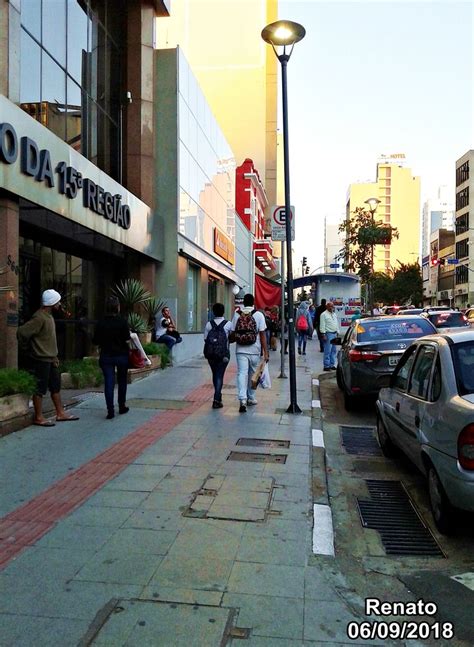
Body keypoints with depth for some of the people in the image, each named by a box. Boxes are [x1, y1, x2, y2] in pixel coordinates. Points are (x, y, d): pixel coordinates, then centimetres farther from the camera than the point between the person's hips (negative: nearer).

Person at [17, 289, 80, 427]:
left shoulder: (49, 316, 11)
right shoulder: (39, 318, -20)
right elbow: (22, 332, -25)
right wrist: (27, 346, -8)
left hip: (50, 359, 10)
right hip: (40, 360, -10)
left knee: (56, 386, 14)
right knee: (40, 388, 0)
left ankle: (60, 413, 23)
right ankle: (38, 418, 10)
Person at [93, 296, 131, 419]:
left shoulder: (101, 323, -5)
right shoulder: (122, 321, -12)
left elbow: (95, 341, -2)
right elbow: (127, 340, -14)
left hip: (106, 356, 1)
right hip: (121, 355, -1)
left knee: (109, 382, 1)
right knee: (122, 381, 17)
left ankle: (110, 410, -6)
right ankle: (122, 407, 28)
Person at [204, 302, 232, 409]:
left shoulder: (209, 324, -3)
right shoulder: (228, 324, -7)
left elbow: (205, 339, -3)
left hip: (210, 354, 2)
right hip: (223, 354, -2)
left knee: (215, 374, 19)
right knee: (220, 375, 1)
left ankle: (218, 395, 33)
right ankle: (216, 400, -7)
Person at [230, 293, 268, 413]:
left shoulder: (237, 314, 0)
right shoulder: (259, 315, -4)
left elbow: (233, 333, 3)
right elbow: (262, 334, -7)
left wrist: (231, 340, 26)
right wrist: (266, 352, -5)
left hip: (241, 350, 0)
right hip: (254, 351, 0)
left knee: (242, 374, -2)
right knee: (252, 375, 14)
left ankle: (242, 399, -17)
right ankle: (251, 398, 27)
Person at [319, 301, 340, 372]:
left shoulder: (334, 314, 18)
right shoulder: (324, 314, -6)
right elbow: (322, 326, -11)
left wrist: (337, 332, 17)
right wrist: (323, 335, -16)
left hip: (334, 334, 8)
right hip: (328, 334, -8)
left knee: (334, 350, 9)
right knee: (328, 351, -8)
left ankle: (332, 365, 15)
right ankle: (326, 366, -5)